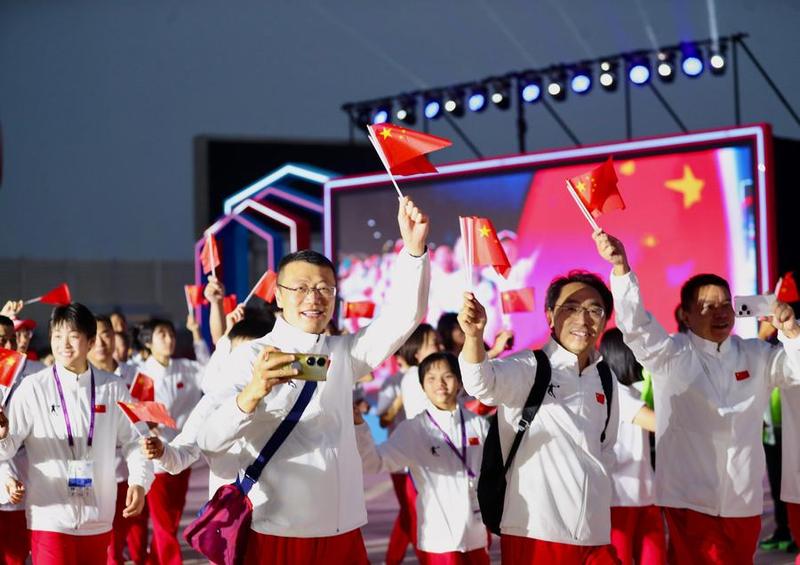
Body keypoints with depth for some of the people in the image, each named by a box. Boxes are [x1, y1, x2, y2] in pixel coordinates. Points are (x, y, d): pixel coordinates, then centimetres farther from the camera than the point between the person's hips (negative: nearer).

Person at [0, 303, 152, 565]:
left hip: (97, 519, 3)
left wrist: (139, 481, -7)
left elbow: (133, 440, 8)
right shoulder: (34, 387, -4)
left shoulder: (113, 388, 2)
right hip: (50, 516, -3)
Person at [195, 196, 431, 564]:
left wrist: (414, 249, -17)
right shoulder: (251, 357, -6)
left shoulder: (343, 353, 11)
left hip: (344, 532, 5)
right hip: (277, 535, -4)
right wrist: (250, 395, -38)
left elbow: (402, 317, -2)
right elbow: (210, 442, -19)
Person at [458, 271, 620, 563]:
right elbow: (483, 384, -29)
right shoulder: (527, 367, -7)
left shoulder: (605, 380, 12)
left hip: (595, 533, 6)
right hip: (536, 531, -6)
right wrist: (474, 335, -46)